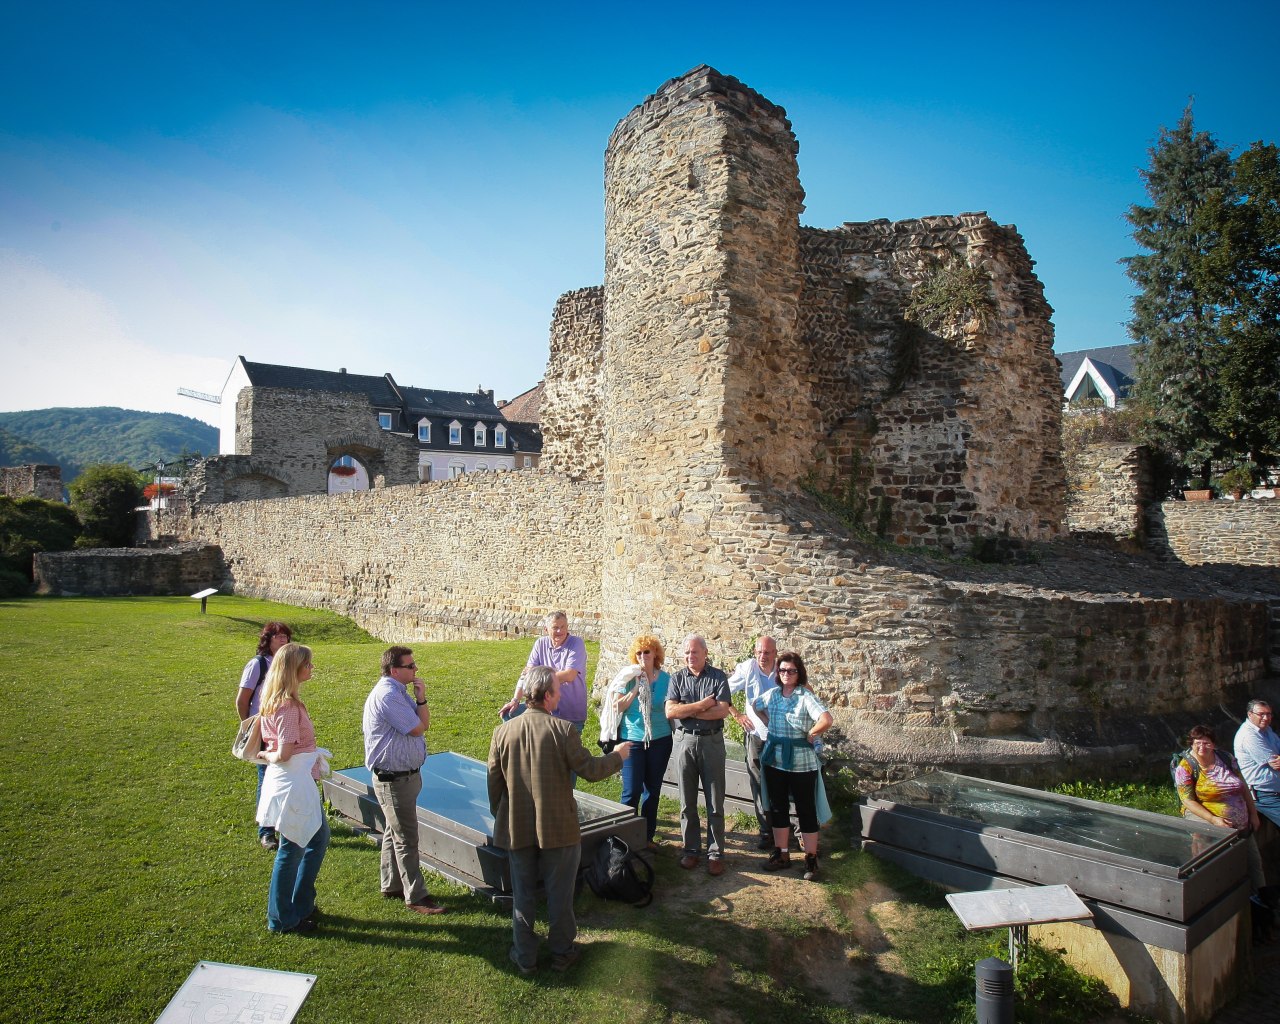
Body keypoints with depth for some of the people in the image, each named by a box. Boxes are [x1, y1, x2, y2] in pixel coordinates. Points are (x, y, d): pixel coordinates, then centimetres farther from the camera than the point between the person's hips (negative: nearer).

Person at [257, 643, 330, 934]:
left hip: (300, 781, 10)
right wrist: (269, 757, -5)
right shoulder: (288, 706, -22)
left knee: (319, 838, 21)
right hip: (292, 782, -10)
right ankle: (282, 919, 21)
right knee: (291, 850, 5)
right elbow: (284, 753, -22)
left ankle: (301, 904, 34)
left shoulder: (274, 700, 8)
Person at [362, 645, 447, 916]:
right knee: (406, 839, 0)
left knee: (395, 833, 21)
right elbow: (418, 729, -19)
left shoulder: (400, 692, 8)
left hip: (406, 774, 10)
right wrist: (420, 699, -7)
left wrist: (421, 699, -7)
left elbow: (424, 724, 8)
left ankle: (391, 886, 34)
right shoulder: (387, 695, -23)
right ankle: (415, 896, 10)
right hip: (393, 779, -10)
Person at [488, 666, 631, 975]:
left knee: (523, 895, 17)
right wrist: (617, 756, 5)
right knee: (559, 894, 15)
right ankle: (562, 952, 29)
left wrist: (499, 817, 17)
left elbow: (494, 783, 1)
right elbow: (590, 770, -13)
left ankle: (525, 957, 28)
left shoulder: (503, 732, -8)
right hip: (558, 830, -3)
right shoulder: (562, 730, -19)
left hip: (518, 830, 3)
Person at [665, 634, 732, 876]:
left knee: (715, 802, 4)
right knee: (687, 802, 10)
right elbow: (670, 711, -9)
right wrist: (702, 705, -15)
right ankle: (691, 850, 22)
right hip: (684, 742, 2)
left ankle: (716, 853, 14)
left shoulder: (718, 677, -1)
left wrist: (687, 711, -12)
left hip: (712, 742, -1)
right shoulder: (677, 679, 3)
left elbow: (723, 711, -13)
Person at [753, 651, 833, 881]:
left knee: (806, 810, 5)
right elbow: (757, 706, 25)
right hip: (774, 759, 6)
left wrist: (810, 735, -14)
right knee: (778, 808, 14)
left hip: (801, 762, -6)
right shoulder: (772, 694, 4)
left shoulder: (806, 697, -14)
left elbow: (826, 720, -28)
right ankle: (781, 854, 27)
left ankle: (811, 860, 14)